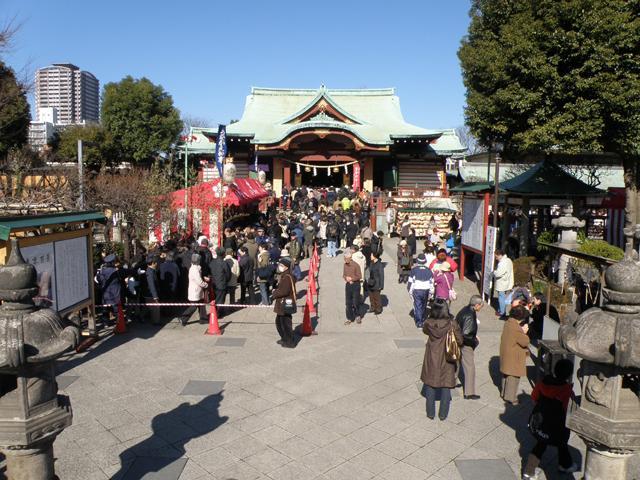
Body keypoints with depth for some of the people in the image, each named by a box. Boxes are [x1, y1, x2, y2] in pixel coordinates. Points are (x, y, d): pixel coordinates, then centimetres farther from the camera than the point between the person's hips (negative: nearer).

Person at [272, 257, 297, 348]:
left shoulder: (287, 277, -21)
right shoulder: (283, 276, 13)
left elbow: (284, 291, -26)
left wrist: (275, 293, -12)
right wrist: (276, 291, 5)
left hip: (286, 305, -11)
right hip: (281, 304, 11)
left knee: (286, 323, 1)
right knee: (279, 322, 21)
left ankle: (290, 342, 13)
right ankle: (284, 339, 36)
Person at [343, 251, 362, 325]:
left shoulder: (355, 265, -15)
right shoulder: (345, 265, 4)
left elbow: (359, 276, -12)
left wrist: (351, 278, -19)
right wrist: (346, 278, -8)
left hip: (355, 285, -5)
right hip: (348, 285, 5)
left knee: (355, 302, 1)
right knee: (348, 303, 7)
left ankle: (357, 316, 25)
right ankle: (349, 319, 18)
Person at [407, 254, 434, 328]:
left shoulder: (414, 270, -5)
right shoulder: (428, 270, 6)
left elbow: (410, 282, -4)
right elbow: (431, 282, 9)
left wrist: (410, 291, 6)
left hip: (416, 291, -3)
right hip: (426, 291, 3)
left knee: (417, 306, 1)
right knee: (424, 306, 18)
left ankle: (419, 322, -5)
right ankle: (423, 320, 27)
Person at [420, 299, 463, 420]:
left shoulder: (429, 323, -13)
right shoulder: (452, 323, -18)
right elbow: (459, 341, -10)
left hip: (432, 359, 1)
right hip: (447, 360, -1)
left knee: (430, 385, 15)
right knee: (446, 387, 14)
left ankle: (430, 413, 23)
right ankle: (443, 414, 22)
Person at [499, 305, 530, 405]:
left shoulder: (508, 323, 1)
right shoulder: (516, 328, -28)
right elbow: (525, 342, -21)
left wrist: (522, 331, 1)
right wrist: (524, 332, -7)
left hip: (506, 354, 9)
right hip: (514, 357, -9)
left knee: (506, 375, 22)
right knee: (513, 377, 4)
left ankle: (504, 393, 36)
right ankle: (510, 397, 14)